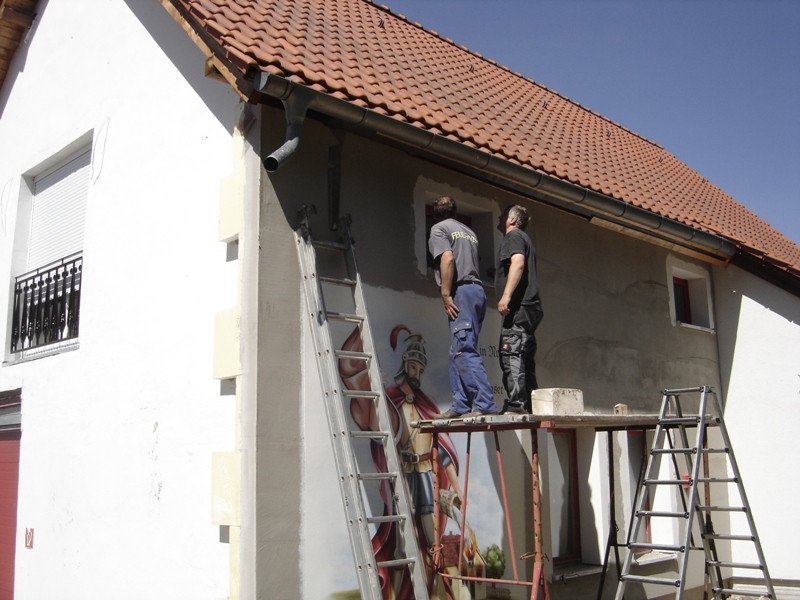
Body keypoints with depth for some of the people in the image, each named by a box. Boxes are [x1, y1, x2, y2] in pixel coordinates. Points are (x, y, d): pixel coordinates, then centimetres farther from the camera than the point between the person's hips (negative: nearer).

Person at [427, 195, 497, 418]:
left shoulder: (439, 229, 2)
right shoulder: (469, 232, 26)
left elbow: (447, 258, -13)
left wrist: (446, 294, -15)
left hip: (462, 291, -8)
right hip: (477, 291, 8)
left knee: (465, 352, -11)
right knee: (459, 352, 11)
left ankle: (485, 405, -17)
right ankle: (461, 406, 9)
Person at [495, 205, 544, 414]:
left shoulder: (513, 236, 1)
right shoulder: (524, 239, 31)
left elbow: (518, 263, -17)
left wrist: (506, 296, -25)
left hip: (519, 307, -10)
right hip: (529, 307, 10)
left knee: (510, 354, -17)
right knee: (524, 359, 8)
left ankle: (516, 405, -24)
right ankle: (530, 406, 7)